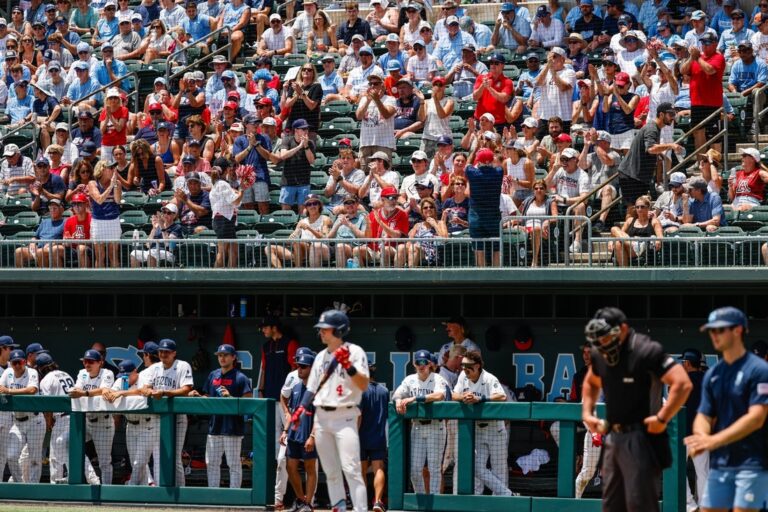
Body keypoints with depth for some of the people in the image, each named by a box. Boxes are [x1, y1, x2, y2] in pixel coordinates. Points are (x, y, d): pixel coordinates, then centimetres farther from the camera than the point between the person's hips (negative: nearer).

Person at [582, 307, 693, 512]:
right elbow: (591, 383, 31)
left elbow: (683, 384, -24)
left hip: (640, 439, -8)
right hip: (614, 437, 8)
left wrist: (662, 418, -22)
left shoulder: (647, 351, -17)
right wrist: (587, 413, 17)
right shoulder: (600, 355, 7)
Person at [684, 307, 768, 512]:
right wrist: (701, 437, -14)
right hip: (720, 463, 7)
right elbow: (704, 416, 12)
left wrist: (714, 441, -24)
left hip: (751, 462, -7)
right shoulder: (712, 374, 13)